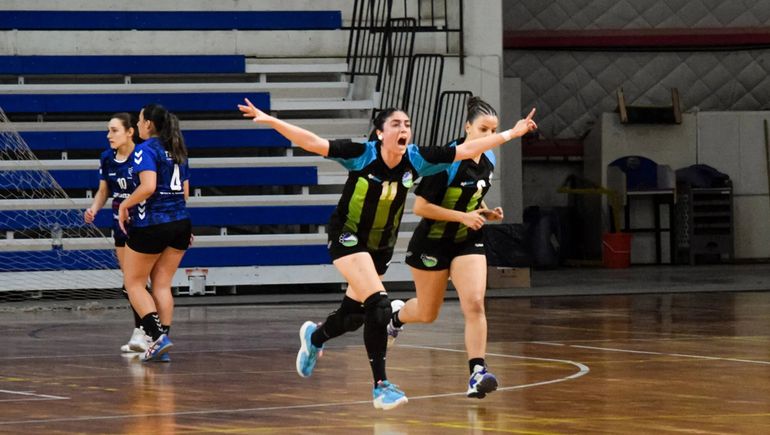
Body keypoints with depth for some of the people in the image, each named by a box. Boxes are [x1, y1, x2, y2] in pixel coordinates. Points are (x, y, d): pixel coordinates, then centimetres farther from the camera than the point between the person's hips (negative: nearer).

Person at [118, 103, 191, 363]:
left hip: (151, 225, -7)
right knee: (162, 285, 10)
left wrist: (125, 205, -11)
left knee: (134, 283, 5)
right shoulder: (177, 151, 13)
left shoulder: (145, 149, -11)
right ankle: (162, 347, 5)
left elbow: (148, 186, -24)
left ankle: (158, 335, -10)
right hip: (180, 223, 7)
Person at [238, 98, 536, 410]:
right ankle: (381, 386, -15)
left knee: (354, 316, 13)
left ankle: (314, 337, 48)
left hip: (382, 246, 5)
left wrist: (511, 133, -10)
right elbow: (312, 143, -29)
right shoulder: (362, 155, -23)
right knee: (378, 305, -22)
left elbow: (465, 150, -9)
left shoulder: (415, 160, -13)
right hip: (348, 238, -5)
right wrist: (270, 120, -40)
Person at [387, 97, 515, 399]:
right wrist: (463, 216, -25)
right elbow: (420, 206, -21)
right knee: (427, 314, 12)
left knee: (474, 304, -17)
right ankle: (397, 314, 47)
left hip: (468, 242, 5)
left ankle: (477, 374, -19)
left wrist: (485, 213, 0)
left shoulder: (488, 160, 1)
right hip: (432, 243, -5)